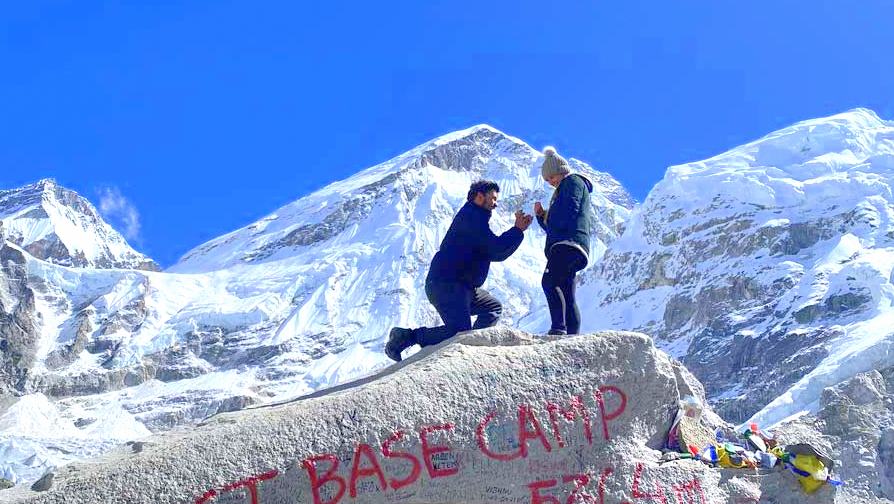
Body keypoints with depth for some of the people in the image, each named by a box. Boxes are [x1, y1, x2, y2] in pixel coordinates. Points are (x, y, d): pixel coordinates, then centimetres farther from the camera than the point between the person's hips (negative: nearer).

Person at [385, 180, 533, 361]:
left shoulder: (474, 217, 24)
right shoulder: (471, 215, -9)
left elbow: (496, 254, 21)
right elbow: (496, 249, -18)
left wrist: (517, 228, 13)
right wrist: (518, 230, -6)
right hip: (446, 285, -11)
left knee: (493, 308, 23)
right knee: (459, 333, -24)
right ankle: (405, 336, -15)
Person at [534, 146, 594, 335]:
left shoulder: (573, 182, 4)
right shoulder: (564, 190, 35)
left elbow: (565, 216, -13)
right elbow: (553, 226, 31)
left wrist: (547, 218, 4)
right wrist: (541, 215, 13)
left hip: (569, 244, -11)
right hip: (570, 248, 11)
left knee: (549, 282, -27)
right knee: (568, 298, 6)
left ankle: (559, 328, -37)